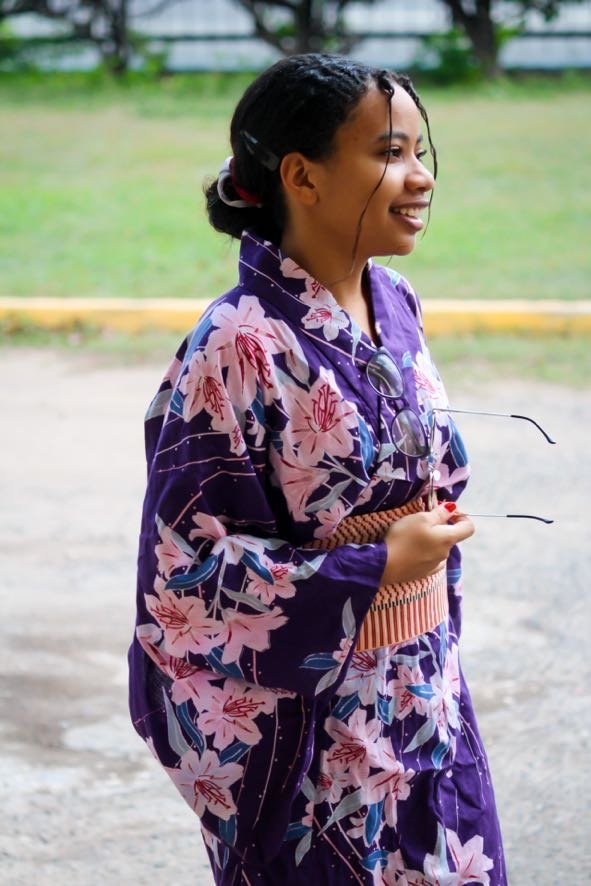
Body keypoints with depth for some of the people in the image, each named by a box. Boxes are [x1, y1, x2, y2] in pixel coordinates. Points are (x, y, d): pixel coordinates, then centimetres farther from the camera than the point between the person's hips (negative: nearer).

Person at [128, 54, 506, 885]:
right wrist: (380, 567, -19)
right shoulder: (241, 346, -19)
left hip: (422, 696, 7)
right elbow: (188, 561, -19)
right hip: (308, 725, -7)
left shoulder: (394, 304, 3)